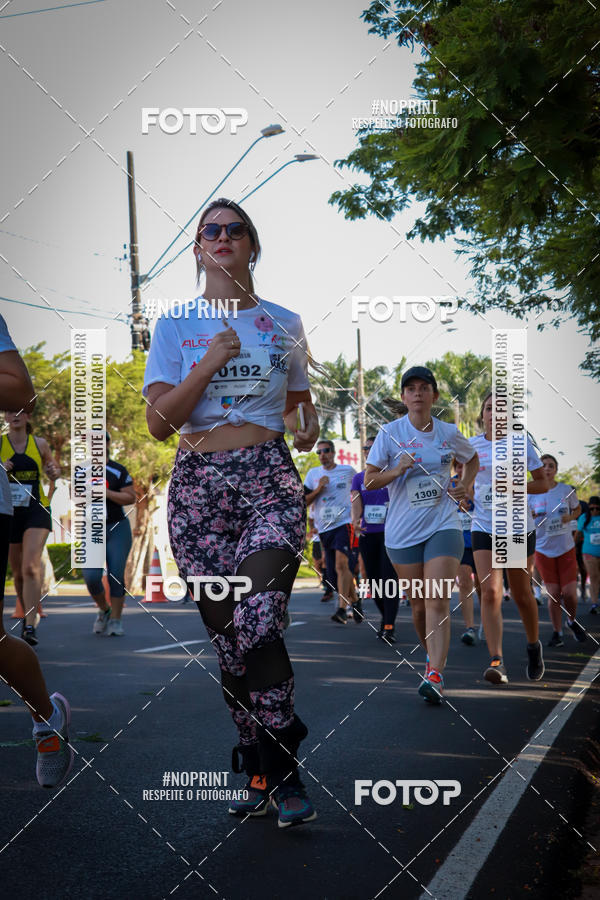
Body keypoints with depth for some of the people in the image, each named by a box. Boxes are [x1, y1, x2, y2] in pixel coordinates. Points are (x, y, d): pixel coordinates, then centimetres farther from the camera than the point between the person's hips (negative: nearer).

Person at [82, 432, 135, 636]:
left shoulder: (118, 471, -3)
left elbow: (131, 498, -7)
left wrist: (106, 493, -17)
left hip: (117, 529, -2)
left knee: (116, 576, -6)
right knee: (91, 576, -11)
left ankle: (115, 620, 4)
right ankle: (103, 610, 15)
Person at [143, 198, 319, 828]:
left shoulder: (284, 324, 12)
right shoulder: (176, 326, 8)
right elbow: (158, 422, -1)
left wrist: (308, 424, 2)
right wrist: (210, 361, -10)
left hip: (269, 481, -1)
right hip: (199, 488, 1)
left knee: (258, 625, -19)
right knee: (226, 635, 1)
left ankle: (279, 771, -6)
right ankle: (258, 770, 16)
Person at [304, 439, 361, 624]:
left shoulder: (348, 471, 5)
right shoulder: (313, 474, 10)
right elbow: (304, 502, 6)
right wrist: (318, 489, -9)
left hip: (344, 524, -4)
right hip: (324, 528, 4)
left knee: (342, 564, -23)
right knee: (333, 573, 8)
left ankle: (342, 609, -27)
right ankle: (355, 601, 28)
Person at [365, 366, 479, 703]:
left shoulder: (449, 433, 3)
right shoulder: (390, 433, -2)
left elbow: (472, 459, 24)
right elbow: (369, 481, -1)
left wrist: (465, 486, 6)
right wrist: (397, 470, -18)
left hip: (443, 525, 0)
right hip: (403, 531, 0)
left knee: (438, 600, -14)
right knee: (419, 602, 7)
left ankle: (435, 675, -20)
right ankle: (432, 654, 32)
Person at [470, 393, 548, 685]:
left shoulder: (521, 441, -1)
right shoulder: (472, 445, 4)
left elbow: (543, 484, 0)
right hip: (484, 528, 1)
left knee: (522, 595, 10)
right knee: (490, 592, -16)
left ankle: (534, 646, 37)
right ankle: (497, 662, -18)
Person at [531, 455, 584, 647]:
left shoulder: (567, 490, -1)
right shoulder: (531, 494, -1)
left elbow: (577, 510, 16)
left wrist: (570, 517, -7)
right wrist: (530, 516, -15)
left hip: (566, 548, 0)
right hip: (543, 549, 0)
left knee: (569, 593, -5)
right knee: (553, 594, 0)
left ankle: (572, 621, 25)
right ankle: (557, 633, 13)